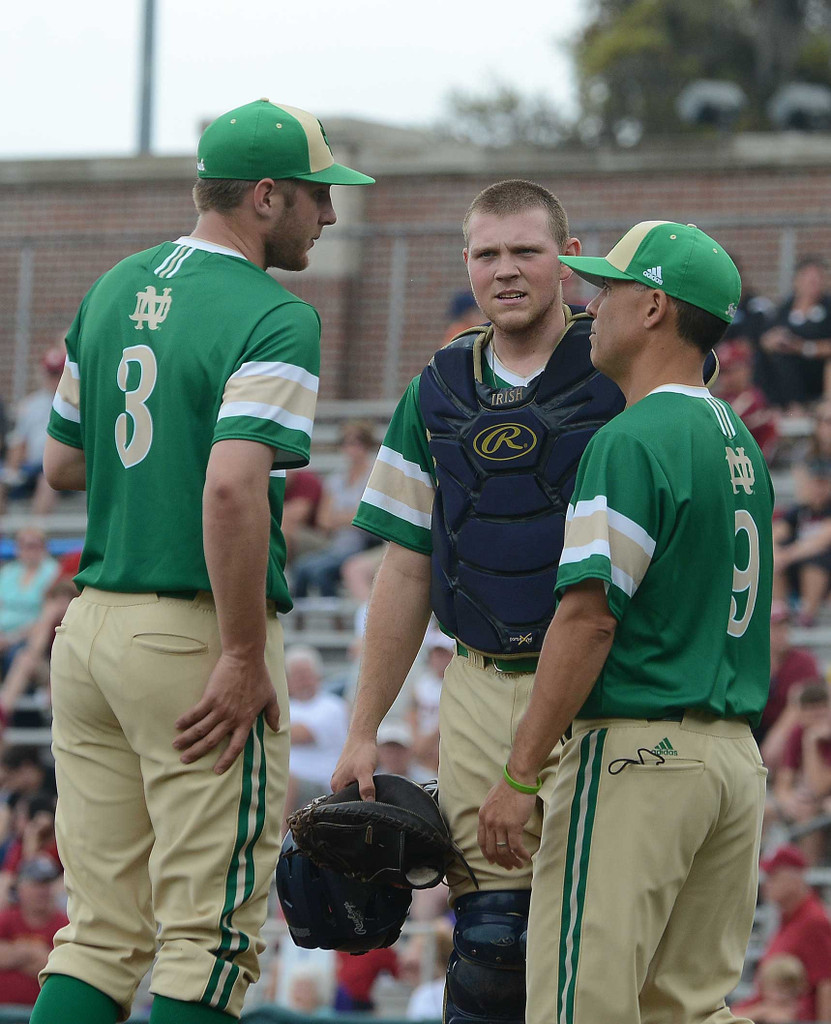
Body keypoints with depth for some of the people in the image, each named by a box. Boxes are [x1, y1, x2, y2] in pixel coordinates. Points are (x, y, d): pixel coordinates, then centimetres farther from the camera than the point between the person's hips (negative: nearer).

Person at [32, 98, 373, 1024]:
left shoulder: (114, 289, 12)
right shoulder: (274, 320, -13)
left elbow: (62, 465, 20)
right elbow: (231, 488, -25)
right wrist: (245, 658, -21)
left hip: (88, 624, 7)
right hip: (195, 633, -7)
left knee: (102, 935, 10)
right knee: (208, 939, -1)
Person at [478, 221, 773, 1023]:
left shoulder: (633, 440, -13)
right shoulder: (740, 443, 16)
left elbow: (589, 617, -18)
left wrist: (520, 775, -17)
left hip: (638, 748, -9)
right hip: (736, 753, 9)